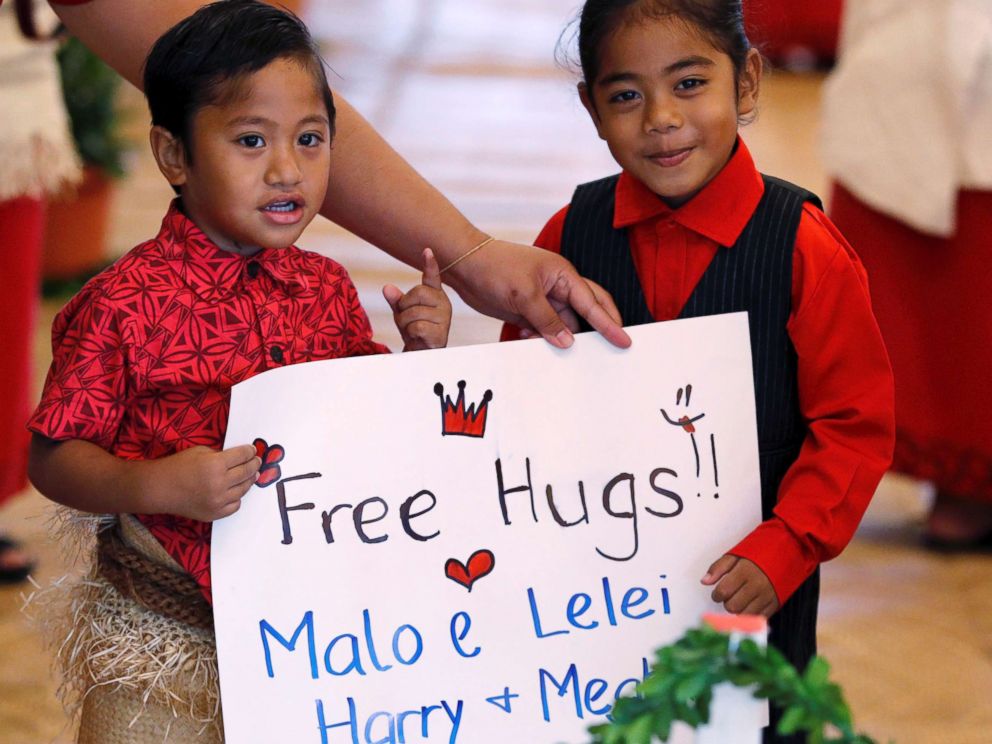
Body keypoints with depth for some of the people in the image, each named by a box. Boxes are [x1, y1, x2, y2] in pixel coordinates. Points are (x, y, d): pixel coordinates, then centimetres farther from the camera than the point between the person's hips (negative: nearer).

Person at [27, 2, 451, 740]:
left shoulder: (326, 288, 3)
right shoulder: (126, 304, -13)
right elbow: (53, 458, -10)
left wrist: (419, 356, -4)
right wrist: (157, 487, -26)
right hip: (163, 625, -4)